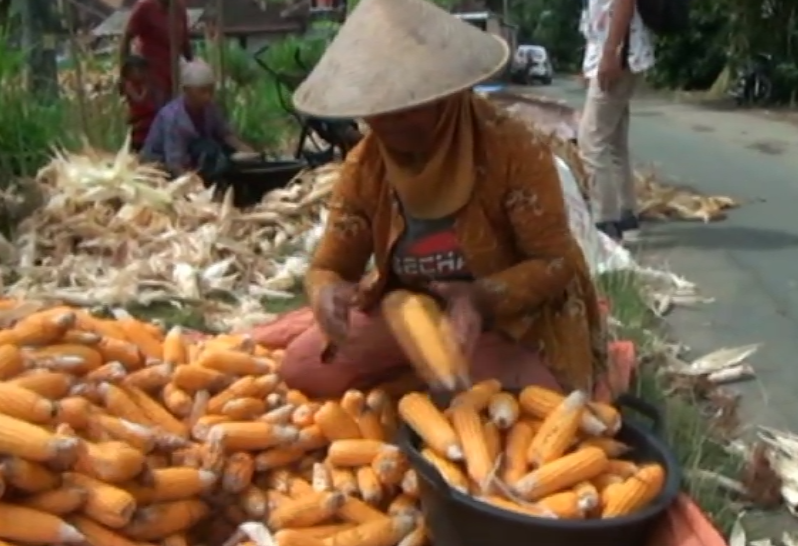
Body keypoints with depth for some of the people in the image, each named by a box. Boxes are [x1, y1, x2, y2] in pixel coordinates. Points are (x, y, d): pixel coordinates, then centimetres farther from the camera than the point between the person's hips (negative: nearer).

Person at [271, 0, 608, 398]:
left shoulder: (513, 151, -25)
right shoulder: (364, 167, -12)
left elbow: (557, 262, -20)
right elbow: (328, 267, -6)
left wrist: (483, 297, -38)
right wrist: (327, 295, -32)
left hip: (513, 318, -3)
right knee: (301, 369, -8)